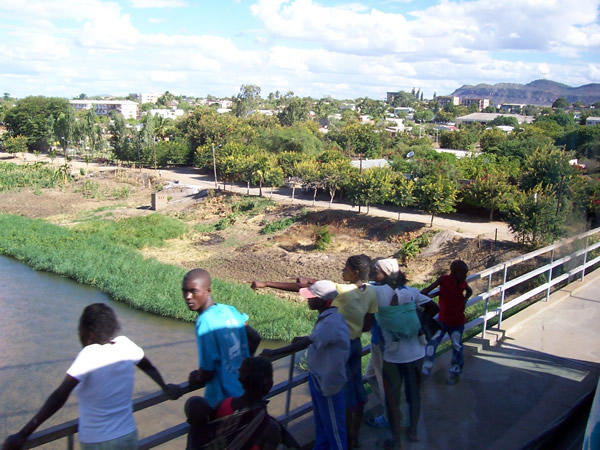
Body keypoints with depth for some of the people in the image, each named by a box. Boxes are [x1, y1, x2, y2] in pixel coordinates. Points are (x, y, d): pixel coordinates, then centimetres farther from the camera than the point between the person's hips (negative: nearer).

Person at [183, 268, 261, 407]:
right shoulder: (229, 310, -2)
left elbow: (207, 370, -21)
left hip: (223, 398, -7)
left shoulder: (205, 322, -25)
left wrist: (196, 379, 0)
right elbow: (254, 338, 10)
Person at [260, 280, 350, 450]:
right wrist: (302, 339, 7)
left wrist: (273, 352, -27)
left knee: (333, 424, 9)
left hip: (327, 380, -9)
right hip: (319, 377, 10)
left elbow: (305, 344, -32)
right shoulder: (328, 317, 1)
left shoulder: (331, 323, -30)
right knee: (321, 420, 25)